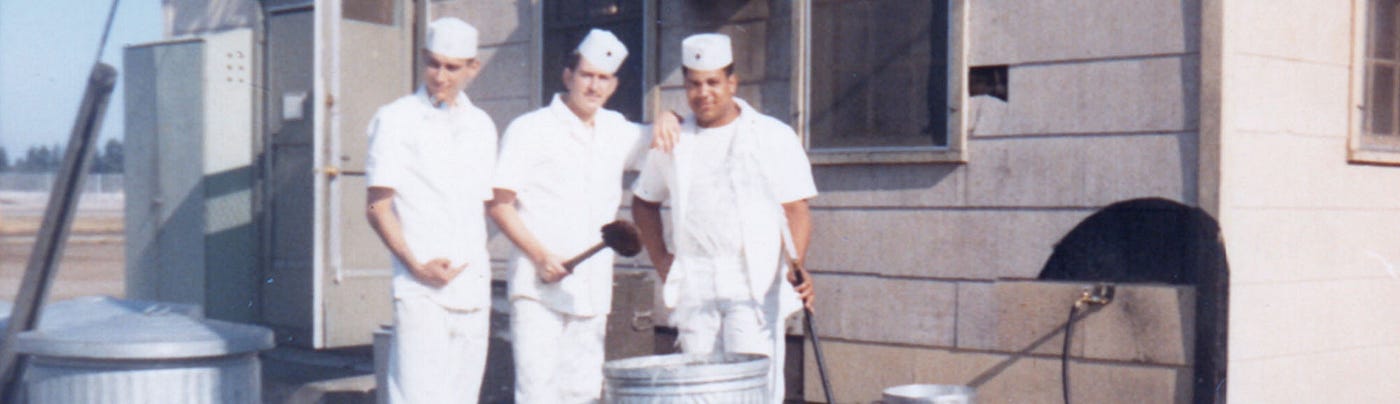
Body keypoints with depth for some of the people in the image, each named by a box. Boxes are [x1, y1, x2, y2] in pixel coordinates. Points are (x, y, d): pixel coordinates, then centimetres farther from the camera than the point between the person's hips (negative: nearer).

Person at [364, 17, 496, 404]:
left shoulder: (482, 126, 16)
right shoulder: (395, 119, 1)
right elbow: (378, 206, -4)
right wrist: (417, 266, -15)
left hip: (472, 286, 5)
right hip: (420, 291, -5)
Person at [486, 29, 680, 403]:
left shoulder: (616, 131, 16)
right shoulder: (529, 130, 1)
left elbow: (665, 147, 31)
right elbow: (499, 204, -3)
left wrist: (668, 120, 6)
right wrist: (540, 256, -15)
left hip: (592, 291, 5)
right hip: (539, 288, -5)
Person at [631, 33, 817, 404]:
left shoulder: (774, 137, 1)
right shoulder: (673, 141, 11)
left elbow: (796, 210, -3)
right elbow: (644, 202, 24)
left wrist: (796, 263, -20)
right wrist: (660, 259, 12)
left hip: (756, 283, -4)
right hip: (693, 286, 4)